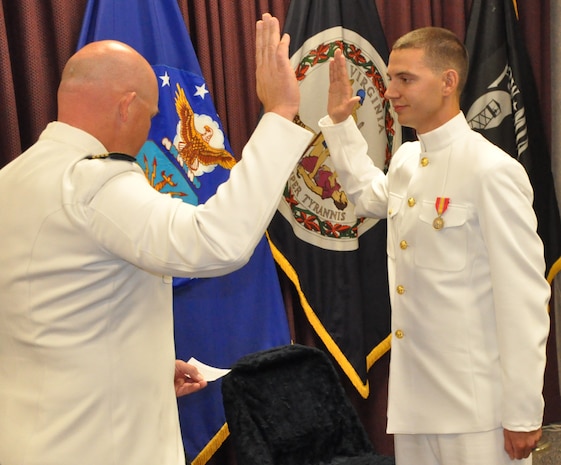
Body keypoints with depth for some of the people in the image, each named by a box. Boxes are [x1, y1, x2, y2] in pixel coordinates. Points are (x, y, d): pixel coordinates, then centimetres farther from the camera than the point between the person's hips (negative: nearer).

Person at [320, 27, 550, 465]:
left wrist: (523, 415, -14)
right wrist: (339, 122, 24)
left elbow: (525, 297, -16)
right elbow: (370, 196, 33)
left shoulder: (492, 170, -16)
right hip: (413, 395, 7)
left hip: (477, 408, -7)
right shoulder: (404, 161, 7)